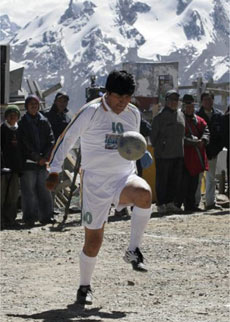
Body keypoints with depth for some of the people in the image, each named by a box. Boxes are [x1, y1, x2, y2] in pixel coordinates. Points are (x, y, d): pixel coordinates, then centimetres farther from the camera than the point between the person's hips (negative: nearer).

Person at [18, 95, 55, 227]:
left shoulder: (44, 121, 11)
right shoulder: (23, 123, 1)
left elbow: (51, 140, 6)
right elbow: (26, 143, -5)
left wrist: (45, 157, -6)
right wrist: (38, 158, -9)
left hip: (43, 161, 3)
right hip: (29, 161, -3)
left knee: (45, 189, 2)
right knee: (29, 189, -5)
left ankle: (46, 216, 7)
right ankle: (30, 217, -2)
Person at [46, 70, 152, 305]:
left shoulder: (134, 114, 7)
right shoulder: (91, 112, -10)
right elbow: (67, 138, -4)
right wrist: (54, 169, -7)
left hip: (124, 178, 3)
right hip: (95, 182, -3)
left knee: (144, 194, -33)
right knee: (93, 239, 0)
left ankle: (133, 251, -18)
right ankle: (84, 287, 22)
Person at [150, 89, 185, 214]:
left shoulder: (181, 114, 13)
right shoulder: (160, 116, -6)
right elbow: (153, 135, -3)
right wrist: (157, 147, -8)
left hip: (178, 154, 6)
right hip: (163, 155, -6)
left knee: (176, 180, 8)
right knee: (162, 180, -2)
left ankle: (171, 203, 16)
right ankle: (161, 204, 3)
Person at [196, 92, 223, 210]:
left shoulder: (219, 115, 5)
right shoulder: (196, 115, -7)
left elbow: (222, 132, 7)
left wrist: (218, 147, -2)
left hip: (213, 151, 4)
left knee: (211, 178, 9)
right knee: (197, 177, 1)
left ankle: (210, 202, 14)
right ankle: (195, 202, 5)